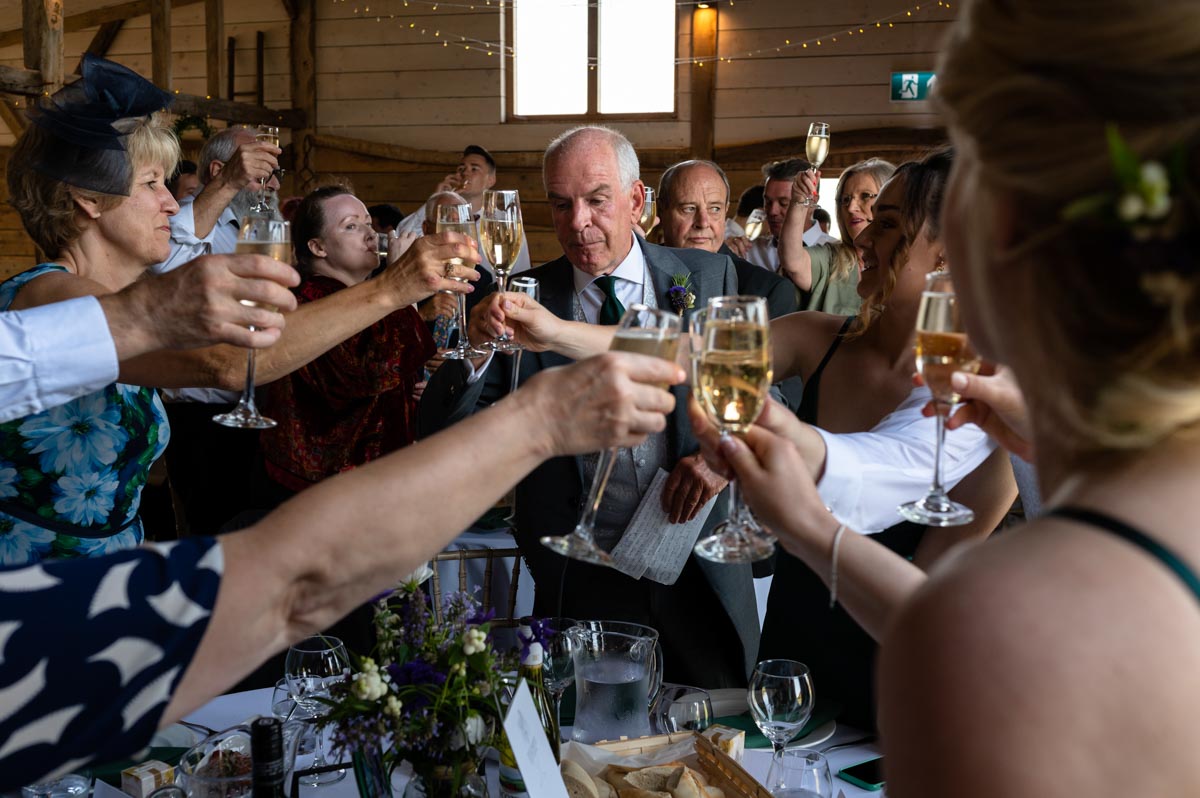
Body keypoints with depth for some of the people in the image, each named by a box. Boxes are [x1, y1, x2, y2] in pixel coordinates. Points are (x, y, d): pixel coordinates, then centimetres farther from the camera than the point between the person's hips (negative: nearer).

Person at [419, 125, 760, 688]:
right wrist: (477, 348, -24)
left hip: (703, 574, 1)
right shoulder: (522, 302, -2)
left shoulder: (707, 277, 1)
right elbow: (440, 437, -5)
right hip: (582, 585, -1)